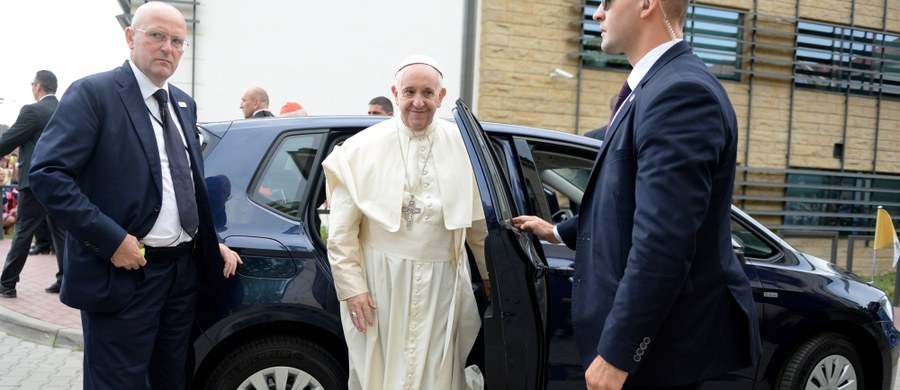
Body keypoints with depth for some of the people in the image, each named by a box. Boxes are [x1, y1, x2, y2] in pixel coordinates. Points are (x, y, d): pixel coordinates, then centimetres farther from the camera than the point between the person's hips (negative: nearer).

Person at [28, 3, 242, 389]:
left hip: (184, 269, 7)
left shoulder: (183, 104, 13)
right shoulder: (94, 93, -9)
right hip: (125, 272, -7)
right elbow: (47, 173, -17)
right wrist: (111, 239, -22)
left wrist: (211, 242, 10)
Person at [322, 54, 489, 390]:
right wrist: (351, 286, -8)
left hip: (441, 283, 1)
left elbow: (479, 222, 8)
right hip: (381, 281, -1)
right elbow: (342, 231, -4)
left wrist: (491, 275, 12)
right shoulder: (363, 148, -5)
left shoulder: (462, 146, 0)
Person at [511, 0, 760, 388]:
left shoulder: (681, 91, -22)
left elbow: (661, 241, -28)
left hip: (662, 339, -9)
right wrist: (558, 232, 32)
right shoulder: (655, 86, 11)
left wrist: (616, 352, -24)